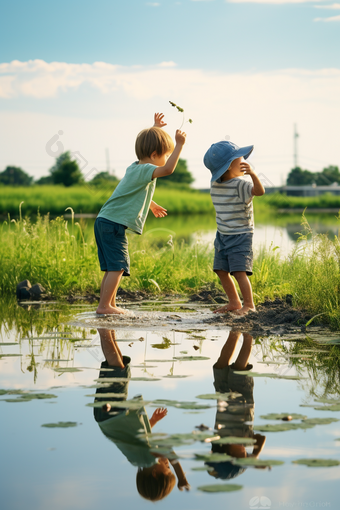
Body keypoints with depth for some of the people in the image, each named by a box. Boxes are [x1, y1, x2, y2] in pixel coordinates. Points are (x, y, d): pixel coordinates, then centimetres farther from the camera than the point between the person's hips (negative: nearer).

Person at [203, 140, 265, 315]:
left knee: (239, 271, -14)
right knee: (221, 270, 9)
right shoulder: (215, 185, 3)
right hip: (222, 235, 7)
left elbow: (259, 191, -35)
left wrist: (253, 174, -50)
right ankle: (234, 303, 23)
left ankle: (249, 304, -3)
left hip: (241, 236, -7)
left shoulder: (240, 185, -16)